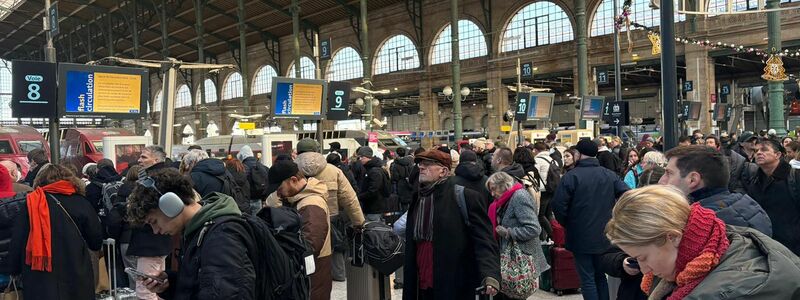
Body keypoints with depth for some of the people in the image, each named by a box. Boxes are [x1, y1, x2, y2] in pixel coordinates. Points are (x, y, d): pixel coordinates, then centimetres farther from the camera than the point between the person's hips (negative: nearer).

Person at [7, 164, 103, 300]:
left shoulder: (31, 202, -3)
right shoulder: (80, 202, -4)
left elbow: (17, 241, -1)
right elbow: (96, 242, 1)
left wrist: (14, 268, 11)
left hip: (39, 279, 0)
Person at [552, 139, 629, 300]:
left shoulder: (571, 176, -13)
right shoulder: (610, 175, 1)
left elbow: (558, 206, -18)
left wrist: (567, 224, 0)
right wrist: (611, 218, 6)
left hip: (581, 237, -5)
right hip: (605, 237, 5)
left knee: (587, 279, 3)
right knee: (601, 276, 18)